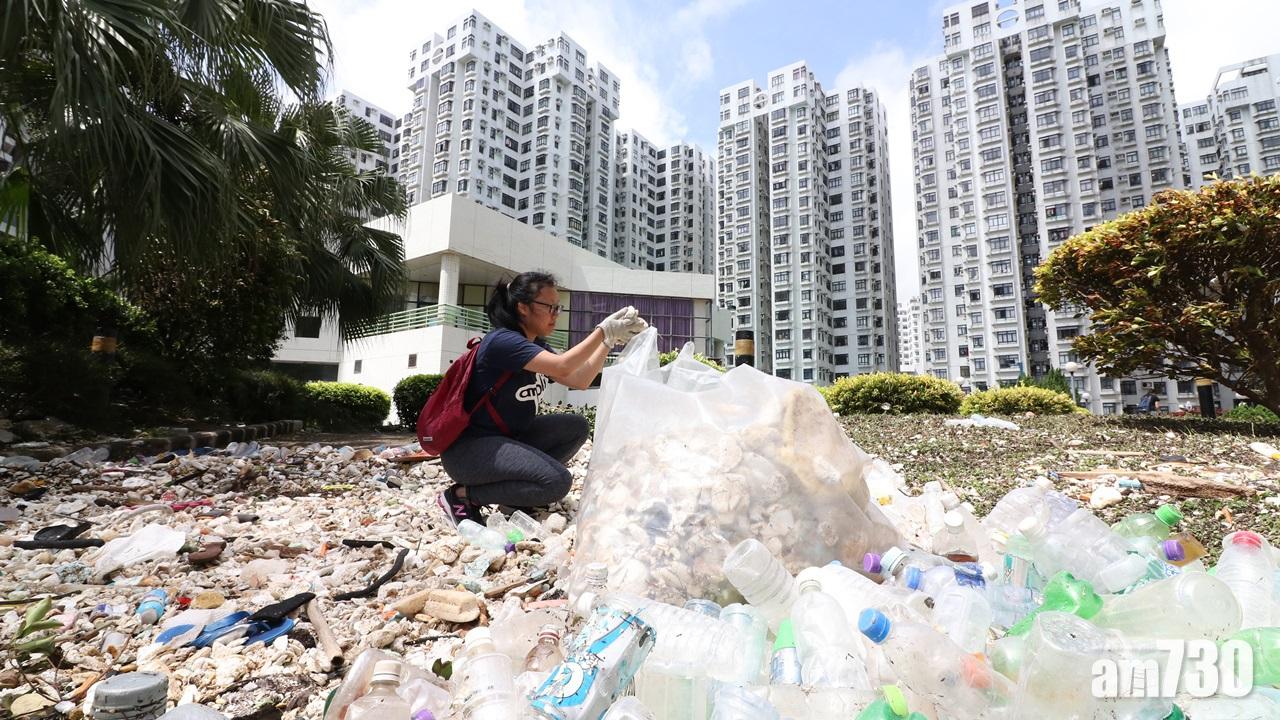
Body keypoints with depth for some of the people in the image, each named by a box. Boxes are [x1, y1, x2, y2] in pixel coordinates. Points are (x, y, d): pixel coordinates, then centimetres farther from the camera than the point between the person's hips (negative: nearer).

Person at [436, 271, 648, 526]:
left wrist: (610, 340, -3)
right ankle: (462, 495, -6)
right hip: (468, 447, -9)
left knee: (576, 427, 0)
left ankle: (514, 490, 6)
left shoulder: (537, 346, 9)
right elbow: (562, 367, -30)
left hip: (505, 437, 9)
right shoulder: (502, 340, -19)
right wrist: (603, 331, -22)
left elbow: (580, 380, 4)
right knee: (556, 482, -23)